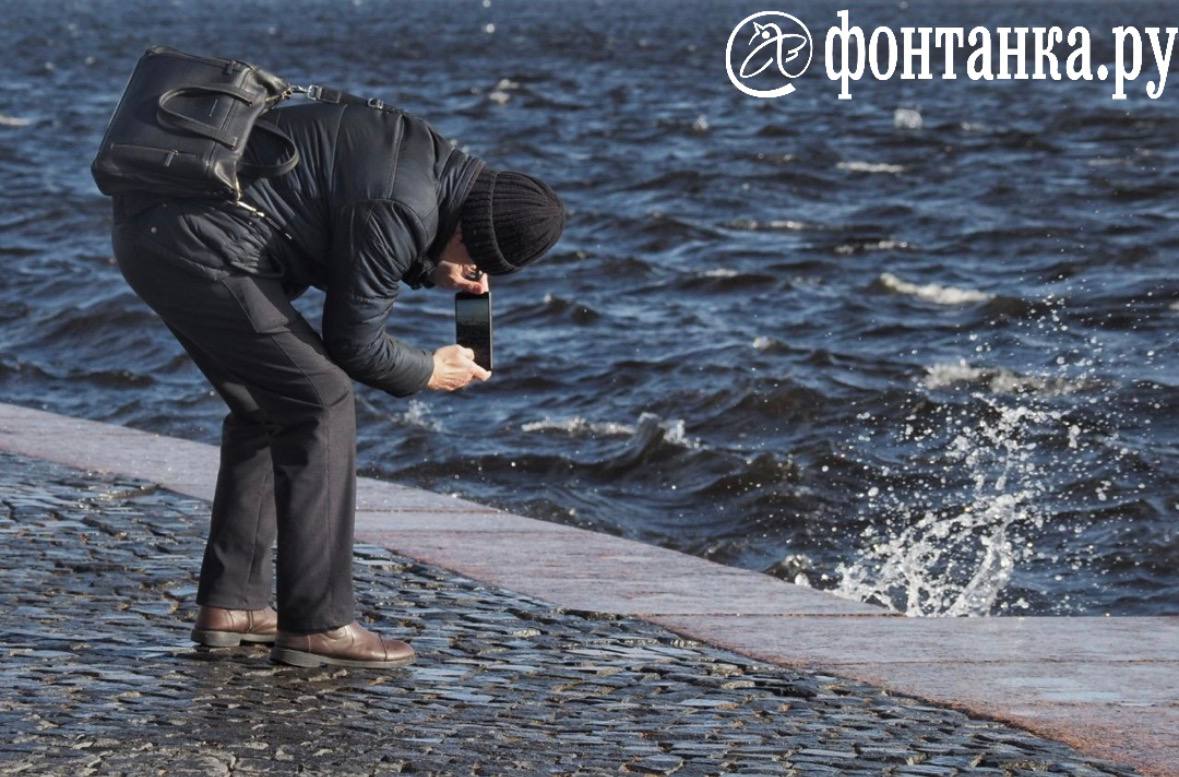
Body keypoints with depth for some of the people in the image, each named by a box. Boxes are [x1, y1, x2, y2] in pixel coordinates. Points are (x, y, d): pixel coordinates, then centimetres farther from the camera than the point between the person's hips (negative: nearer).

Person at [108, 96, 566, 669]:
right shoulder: (402, 207, -18)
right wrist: (428, 373, 8)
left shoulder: (425, 152, 11)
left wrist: (432, 270, 12)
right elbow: (353, 340, -10)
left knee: (266, 404, 17)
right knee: (320, 402, -8)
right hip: (198, 247, -11)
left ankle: (231, 603, 19)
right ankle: (316, 625, -8)